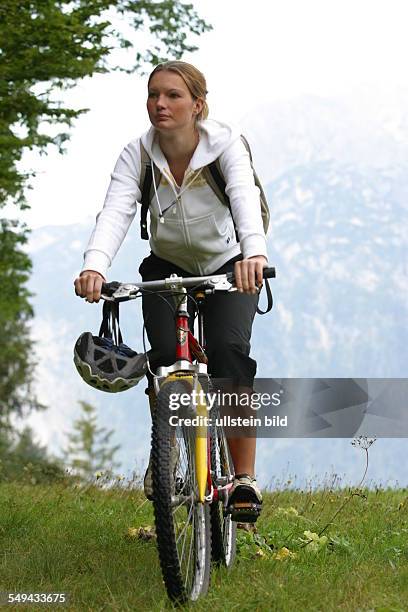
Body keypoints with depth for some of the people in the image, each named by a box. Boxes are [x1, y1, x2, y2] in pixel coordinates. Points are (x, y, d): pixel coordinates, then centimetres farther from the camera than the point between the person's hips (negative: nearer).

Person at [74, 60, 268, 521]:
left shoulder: (226, 143, -23)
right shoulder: (136, 155, -17)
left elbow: (245, 198, -41)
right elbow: (115, 212, -32)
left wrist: (254, 253, -61)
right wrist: (94, 266, -53)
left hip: (228, 268, -2)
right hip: (166, 269, 2)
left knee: (228, 352, -25)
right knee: (164, 358, -20)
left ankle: (244, 475, -19)